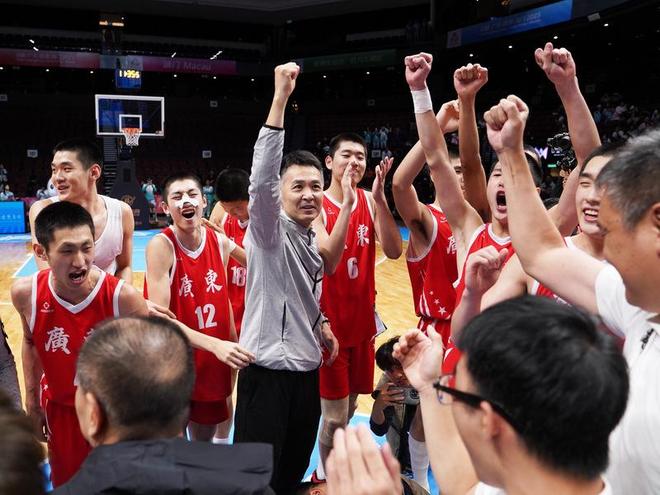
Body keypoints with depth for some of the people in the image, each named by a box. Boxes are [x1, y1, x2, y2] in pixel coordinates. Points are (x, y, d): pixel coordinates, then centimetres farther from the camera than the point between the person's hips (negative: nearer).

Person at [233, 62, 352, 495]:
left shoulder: (311, 236, 9)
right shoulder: (269, 229, -13)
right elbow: (261, 177, -32)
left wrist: (319, 324, 9)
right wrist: (280, 99, -36)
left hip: (307, 368, 8)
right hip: (268, 371, -7)